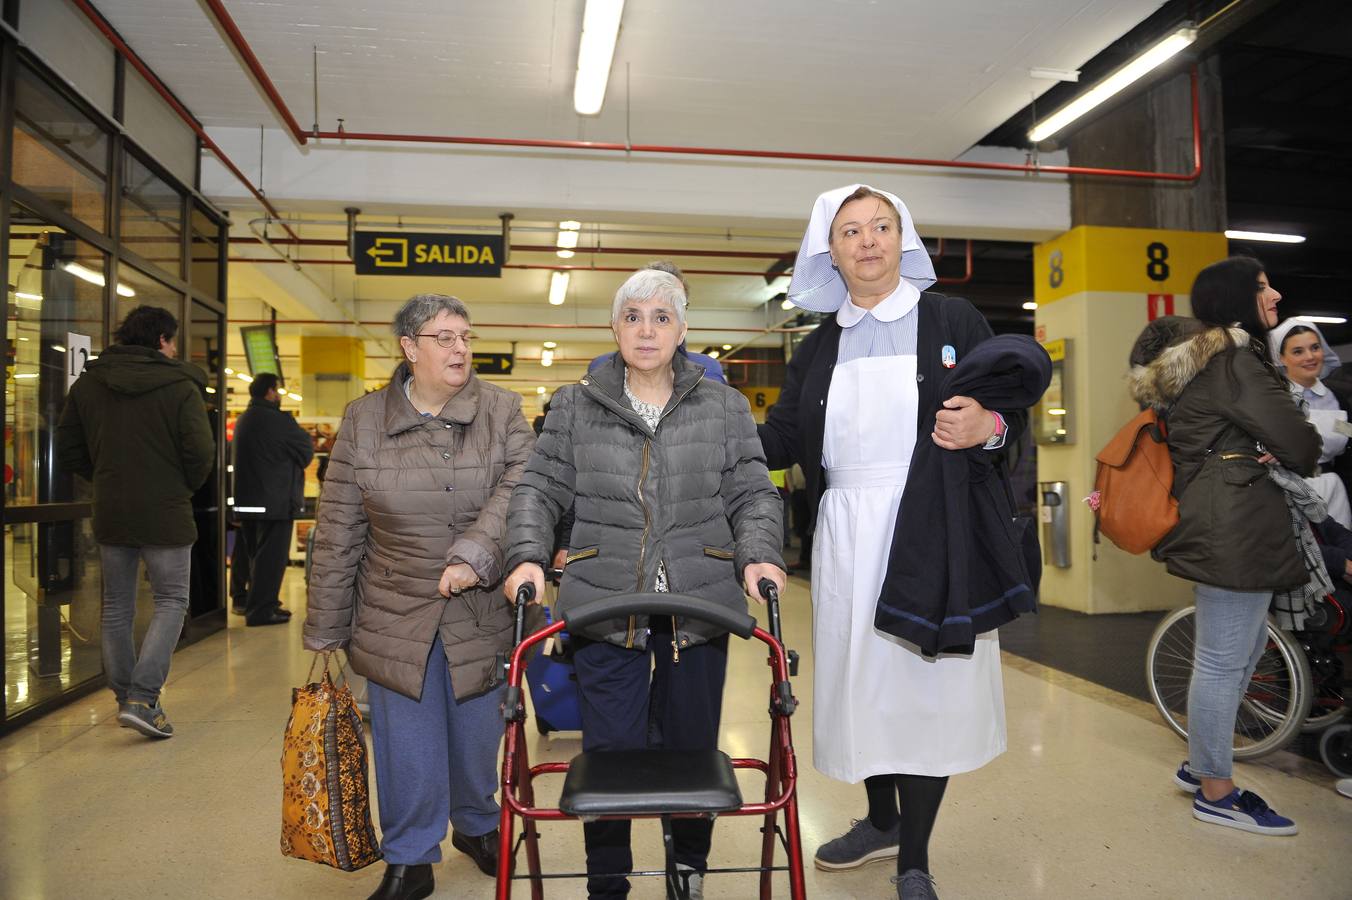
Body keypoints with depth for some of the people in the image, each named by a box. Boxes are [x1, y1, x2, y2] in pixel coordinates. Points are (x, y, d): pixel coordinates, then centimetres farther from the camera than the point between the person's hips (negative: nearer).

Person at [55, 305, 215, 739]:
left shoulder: (88, 383, 5)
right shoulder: (180, 386, -10)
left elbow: (67, 448, 7)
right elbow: (201, 451, -15)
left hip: (109, 513, 5)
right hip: (165, 513, -5)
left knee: (116, 607, 15)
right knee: (171, 601, 4)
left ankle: (126, 697, 24)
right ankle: (142, 698, -7)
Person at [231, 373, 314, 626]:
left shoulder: (243, 419, 12)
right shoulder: (278, 420, -16)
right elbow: (306, 453, -8)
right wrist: (306, 437, 8)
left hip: (246, 499, 9)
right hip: (275, 501, -9)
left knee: (256, 554, 18)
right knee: (271, 556, -2)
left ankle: (255, 603, 27)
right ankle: (261, 610, -1)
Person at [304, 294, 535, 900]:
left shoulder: (502, 411, -2)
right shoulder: (363, 420, -1)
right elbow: (337, 534, 0)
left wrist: (473, 553, -31)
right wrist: (326, 631, 0)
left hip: (481, 617, 1)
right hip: (395, 620, 0)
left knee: (477, 735, 16)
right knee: (407, 746, 7)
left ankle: (476, 826, 42)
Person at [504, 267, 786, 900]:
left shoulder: (724, 407, 9)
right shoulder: (575, 407, 8)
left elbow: (753, 494, 8)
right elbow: (540, 490, 8)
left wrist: (759, 554, -9)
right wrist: (527, 555, -8)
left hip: (699, 605, 1)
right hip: (605, 605, 0)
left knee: (690, 745, 12)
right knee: (610, 748, 5)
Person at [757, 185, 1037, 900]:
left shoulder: (953, 320, 5)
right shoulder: (818, 348, 14)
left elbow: (1012, 415, 5)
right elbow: (778, 441, 10)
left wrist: (987, 427, -17)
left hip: (932, 535, -3)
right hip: (846, 538, 3)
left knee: (923, 686, 0)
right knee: (860, 680, 11)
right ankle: (882, 820, 35)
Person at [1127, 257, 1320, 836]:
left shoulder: (1199, 357, 18)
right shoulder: (1233, 359, -13)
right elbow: (1297, 440, -15)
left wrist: (1267, 451, 3)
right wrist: (1306, 456, 8)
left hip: (1216, 521, 11)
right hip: (1235, 525, -11)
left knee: (1246, 644, 19)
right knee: (1224, 657, -2)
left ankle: (1200, 763, 29)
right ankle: (1216, 793, 10)